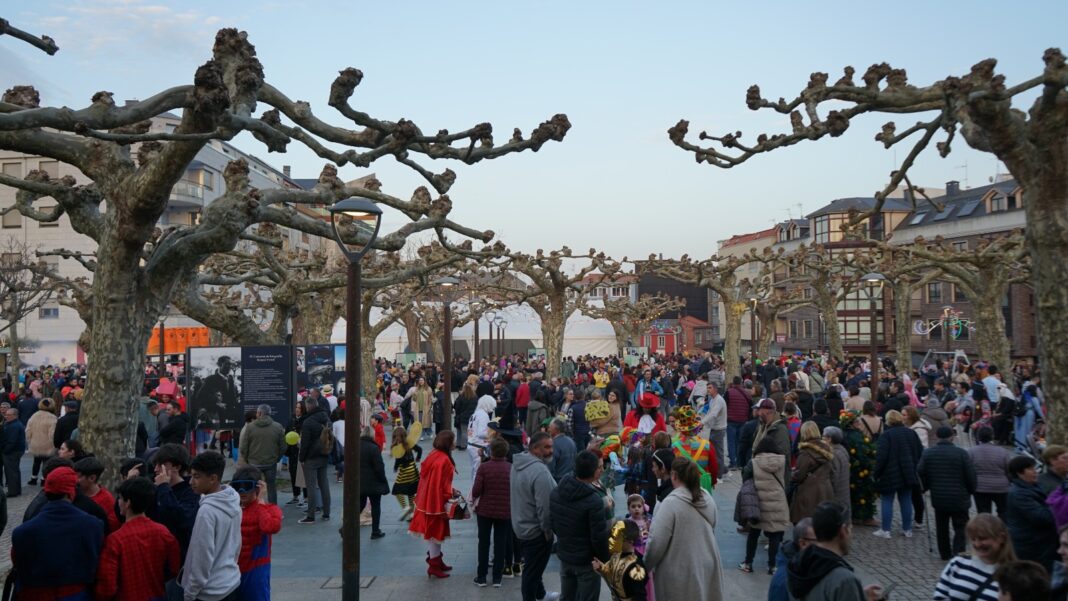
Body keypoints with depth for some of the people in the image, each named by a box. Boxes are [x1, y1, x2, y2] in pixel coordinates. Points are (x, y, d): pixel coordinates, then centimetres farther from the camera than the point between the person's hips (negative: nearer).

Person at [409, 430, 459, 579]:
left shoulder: (433, 455, 5)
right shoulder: (444, 461, -23)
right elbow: (442, 485, -23)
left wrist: (450, 490, 14)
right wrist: (451, 494, -9)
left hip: (428, 500, 9)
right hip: (437, 503, -9)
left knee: (433, 532, 19)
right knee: (436, 532, 3)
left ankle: (436, 560, 32)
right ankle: (434, 565, 13)